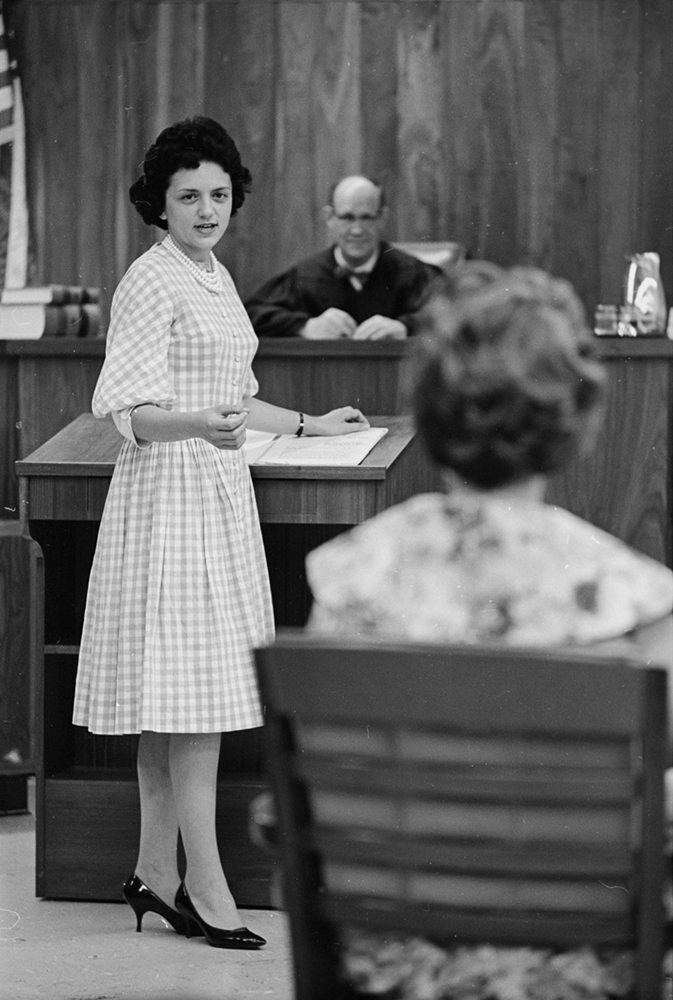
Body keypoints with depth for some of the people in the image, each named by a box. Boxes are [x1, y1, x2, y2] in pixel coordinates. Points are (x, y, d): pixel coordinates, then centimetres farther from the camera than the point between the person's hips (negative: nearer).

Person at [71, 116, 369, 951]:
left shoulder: (217, 277, 15)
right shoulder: (150, 282, -11)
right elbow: (134, 412, -17)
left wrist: (308, 426, 33)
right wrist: (203, 428, -35)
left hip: (217, 489, 9)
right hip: (169, 495, -9)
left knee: (176, 705, 10)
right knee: (191, 697, -9)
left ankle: (155, 873, 15)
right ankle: (205, 890, -7)